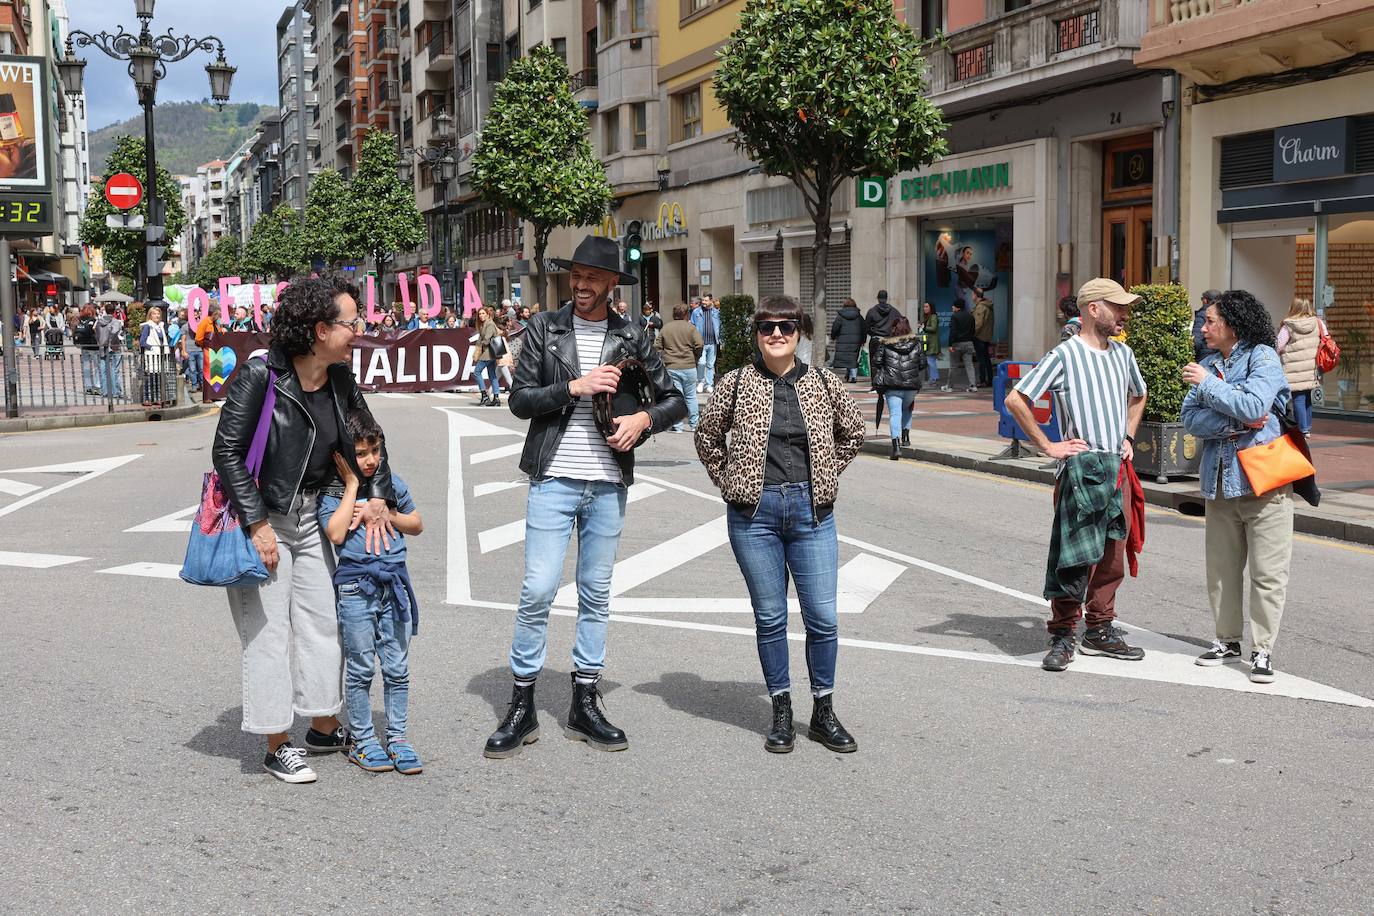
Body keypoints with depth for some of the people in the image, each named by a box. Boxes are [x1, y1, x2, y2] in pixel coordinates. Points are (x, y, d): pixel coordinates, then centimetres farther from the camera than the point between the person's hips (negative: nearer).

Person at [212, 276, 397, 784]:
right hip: (259, 517, -7)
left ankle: (325, 727, 28)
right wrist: (257, 524, -21)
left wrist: (378, 496, 0)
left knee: (323, 621, 13)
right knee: (269, 631, -1)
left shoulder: (340, 380, -1)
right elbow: (227, 451, -19)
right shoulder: (259, 375, -21)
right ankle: (278, 747, 11)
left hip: (310, 516, 7)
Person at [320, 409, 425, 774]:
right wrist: (352, 485, -14)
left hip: (394, 583, 4)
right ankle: (361, 739, 17)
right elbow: (336, 533, -20)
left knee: (397, 667, 7)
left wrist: (386, 514, -5)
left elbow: (416, 525, 14)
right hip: (355, 587, -4)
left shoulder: (391, 482, 7)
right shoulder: (332, 491, -5)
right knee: (360, 668, 4)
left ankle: (397, 736, 18)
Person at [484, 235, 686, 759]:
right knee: (538, 591, -7)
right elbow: (519, 398, -3)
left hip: (608, 485, 3)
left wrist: (644, 418, -7)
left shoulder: (631, 340, 7)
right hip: (553, 480, -2)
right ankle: (522, 707, 5)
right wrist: (575, 387, -14)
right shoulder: (545, 330, 3)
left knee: (596, 594, 9)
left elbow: (674, 399, 13)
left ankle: (584, 705, 19)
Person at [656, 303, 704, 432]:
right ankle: (694, 424, 15)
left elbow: (657, 346, 2)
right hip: (689, 367, -1)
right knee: (691, 396, 10)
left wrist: (664, 359, 11)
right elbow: (699, 344, -10)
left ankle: (677, 426, 2)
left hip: (671, 367, 1)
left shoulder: (665, 328, 4)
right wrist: (695, 358, 7)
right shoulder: (691, 328, -2)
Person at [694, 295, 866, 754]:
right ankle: (781, 712, 18)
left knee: (823, 617, 0)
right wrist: (730, 482, 7)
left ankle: (823, 712, 16)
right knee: (769, 617, 6)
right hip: (755, 513, -1)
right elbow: (707, 436, 13)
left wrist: (825, 475, 11)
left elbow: (853, 433, 18)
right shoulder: (737, 383, 1)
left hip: (811, 510, 1)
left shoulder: (824, 384, 4)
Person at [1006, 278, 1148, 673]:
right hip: (1082, 467, -7)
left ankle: (1101, 631, 21)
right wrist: (1048, 446, -10)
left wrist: (1128, 438, 19)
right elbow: (1015, 399, -11)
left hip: (1118, 468, 7)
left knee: (1112, 555, 10)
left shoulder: (1122, 354, 13)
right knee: (1074, 556, -8)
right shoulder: (1065, 355, -8)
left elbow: (1138, 396, 33)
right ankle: (1062, 637, 0)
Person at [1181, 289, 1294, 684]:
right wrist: (1237, 423, -13)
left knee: (1267, 570, -2)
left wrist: (1207, 383, -13)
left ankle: (1263, 649, 6)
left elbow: (1253, 407, -22)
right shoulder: (1210, 363, 11)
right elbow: (1191, 418, 2)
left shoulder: (1264, 358, -6)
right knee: (1221, 566, 11)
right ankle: (1227, 640, 23)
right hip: (1220, 478, 6)